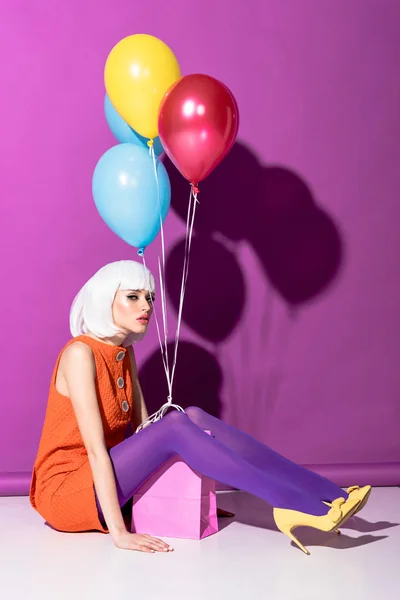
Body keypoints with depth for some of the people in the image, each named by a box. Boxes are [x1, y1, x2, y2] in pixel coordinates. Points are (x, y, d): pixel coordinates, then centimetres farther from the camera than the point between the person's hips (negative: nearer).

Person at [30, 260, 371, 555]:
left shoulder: (124, 352, 7)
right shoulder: (80, 353, -19)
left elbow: (143, 429, 7)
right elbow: (95, 447, -25)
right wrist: (119, 532, -29)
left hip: (104, 480, 7)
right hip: (65, 492, -7)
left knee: (193, 418, -14)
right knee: (175, 425, -27)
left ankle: (327, 494, -18)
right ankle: (293, 503, -28)